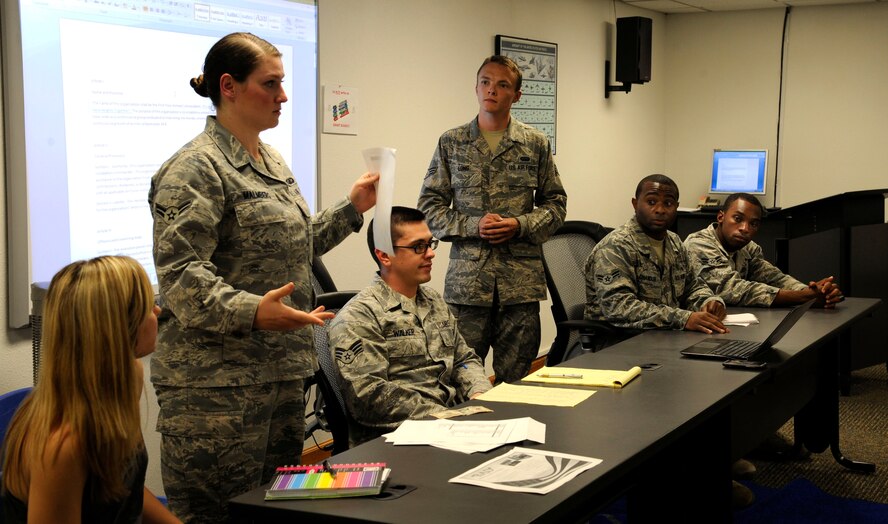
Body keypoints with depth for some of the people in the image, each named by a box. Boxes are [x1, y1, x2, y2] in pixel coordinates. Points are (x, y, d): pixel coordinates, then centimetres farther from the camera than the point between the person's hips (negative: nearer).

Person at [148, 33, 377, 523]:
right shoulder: (196, 168, -12)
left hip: (283, 370, 9)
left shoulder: (271, 161, 17)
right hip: (217, 382, -9)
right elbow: (179, 274, -20)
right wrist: (250, 311, -33)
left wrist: (352, 208, 19)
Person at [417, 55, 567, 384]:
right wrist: (473, 226, -11)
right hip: (467, 279, 0)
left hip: (521, 281, 1)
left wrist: (520, 226, -9)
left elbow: (555, 203, 10)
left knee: (515, 380, 7)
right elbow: (429, 206, 5)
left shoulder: (536, 144, 7)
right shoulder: (451, 143, 6)